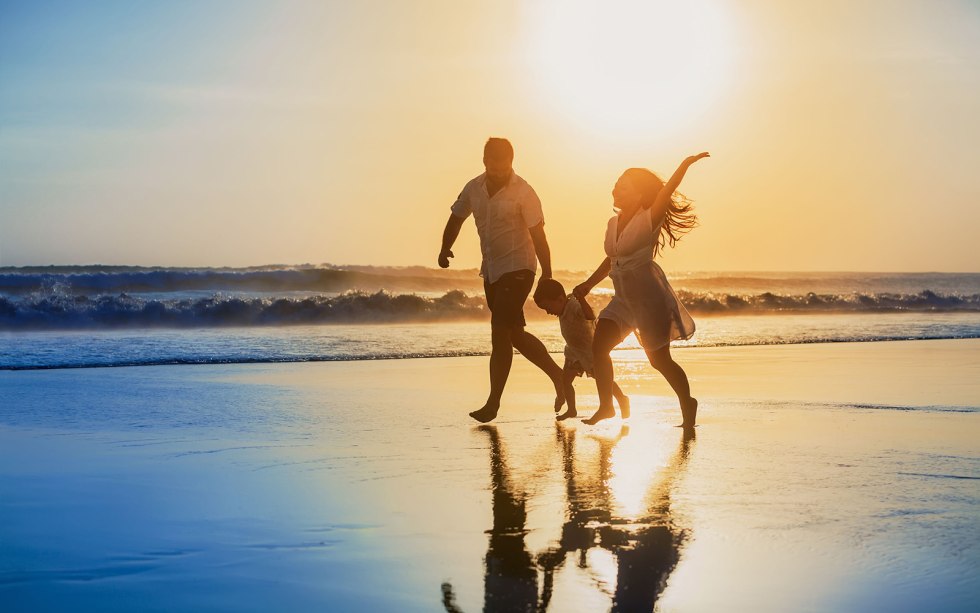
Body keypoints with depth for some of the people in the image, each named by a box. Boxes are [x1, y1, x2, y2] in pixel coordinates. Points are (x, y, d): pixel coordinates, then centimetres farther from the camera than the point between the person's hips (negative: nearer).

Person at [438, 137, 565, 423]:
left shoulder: (523, 192, -13)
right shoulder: (474, 188, 4)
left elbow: (538, 236, -13)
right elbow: (456, 218, 15)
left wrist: (547, 275, -17)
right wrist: (445, 248, -2)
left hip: (518, 268, -7)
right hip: (491, 269, 7)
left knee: (501, 332, -13)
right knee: (514, 333, 12)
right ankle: (557, 375, 27)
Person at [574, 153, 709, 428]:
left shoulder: (648, 220, -13)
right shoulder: (614, 223, 9)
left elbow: (665, 193, -29)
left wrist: (685, 165, -44)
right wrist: (589, 284, 27)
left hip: (649, 296, -7)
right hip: (623, 298, 7)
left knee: (659, 359, -1)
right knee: (599, 345, -5)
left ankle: (688, 404, 20)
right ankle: (606, 406, 6)